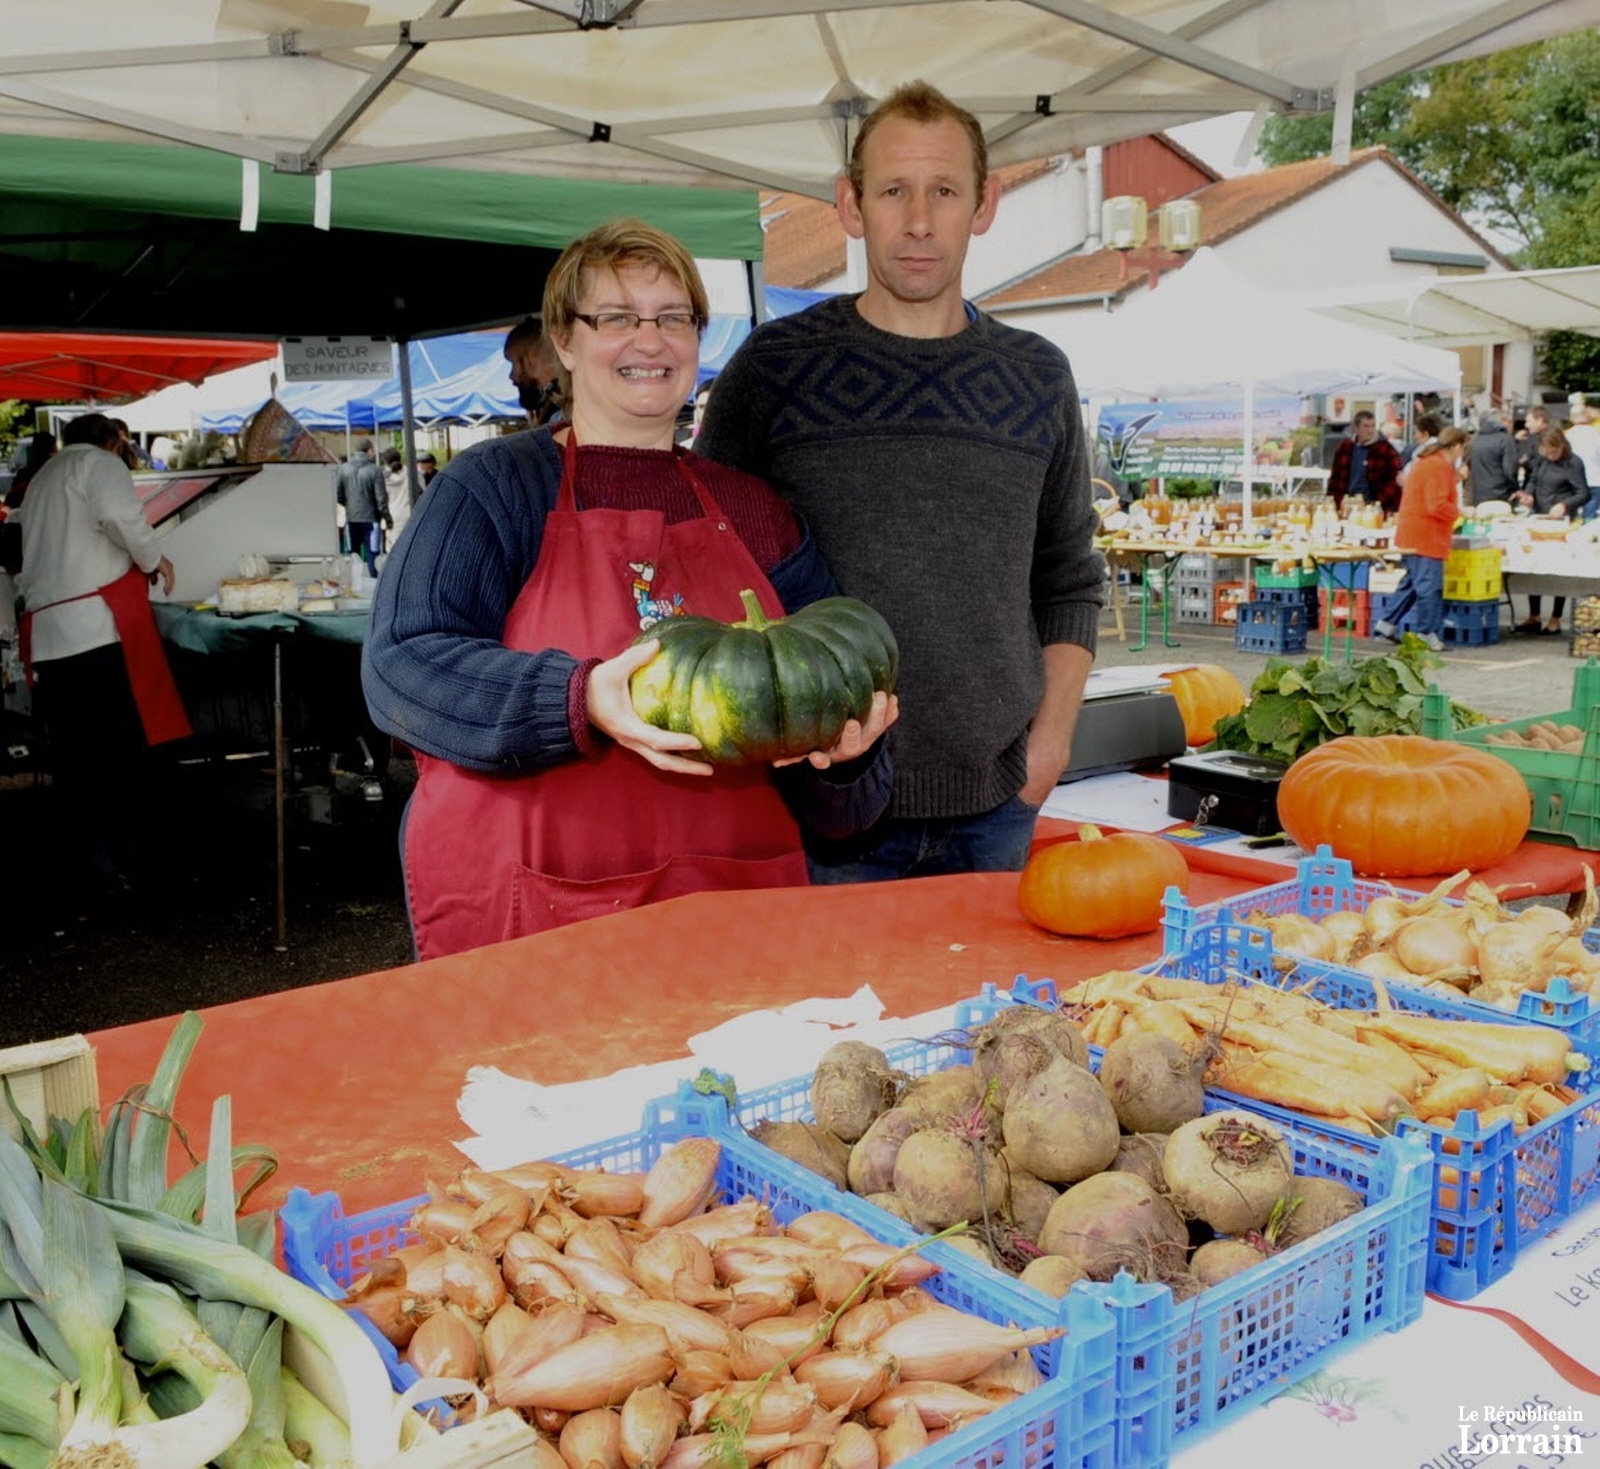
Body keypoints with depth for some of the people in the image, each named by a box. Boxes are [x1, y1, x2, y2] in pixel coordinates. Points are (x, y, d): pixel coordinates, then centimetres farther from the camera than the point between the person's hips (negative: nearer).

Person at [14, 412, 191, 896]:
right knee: (122, 747, -1)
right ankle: (133, 854, 0)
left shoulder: (40, 480, 27)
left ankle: (99, 861, 10)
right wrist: (154, 558, -2)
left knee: (73, 755, 7)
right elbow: (116, 512, -15)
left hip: (43, 630, 7)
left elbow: (49, 547, 25)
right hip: (99, 621, -6)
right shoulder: (100, 463, 5)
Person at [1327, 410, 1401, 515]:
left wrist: (1379, 503, -15)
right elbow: (1336, 477, 14)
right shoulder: (1345, 447, 10)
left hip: (1372, 509, -4)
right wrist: (1333, 502, 4)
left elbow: (1393, 480, -5)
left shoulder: (1385, 449, -3)